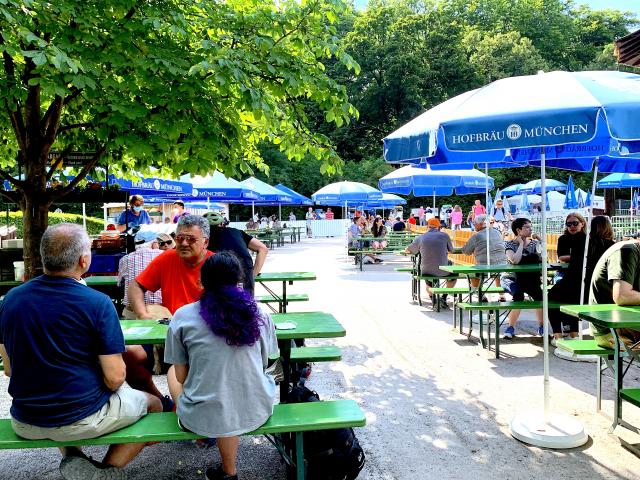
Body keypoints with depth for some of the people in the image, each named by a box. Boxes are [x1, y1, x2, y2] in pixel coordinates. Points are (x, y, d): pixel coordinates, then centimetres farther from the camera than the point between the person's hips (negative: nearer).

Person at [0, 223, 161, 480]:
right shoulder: (98, 303, -20)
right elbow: (115, 378, -18)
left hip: (25, 424, 5)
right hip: (81, 418, -5)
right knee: (152, 404, 19)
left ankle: (71, 458, 16)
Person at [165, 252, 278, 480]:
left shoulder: (183, 317, -7)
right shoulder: (260, 315, -2)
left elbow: (181, 376, 0)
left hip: (205, 417, -2)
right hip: (257, 411, 2)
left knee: (171, 372, 26)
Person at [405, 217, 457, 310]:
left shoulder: (419, 238, -2)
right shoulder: (444, 235, -2)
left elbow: (408, 250, 12)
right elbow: (451, 250, 13)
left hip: (426, 271, 1)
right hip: (442, 271, -1)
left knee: (428, 284, 34)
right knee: (454, 275, 32)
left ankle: (433, 300, 5)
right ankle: (444, 297, 18)